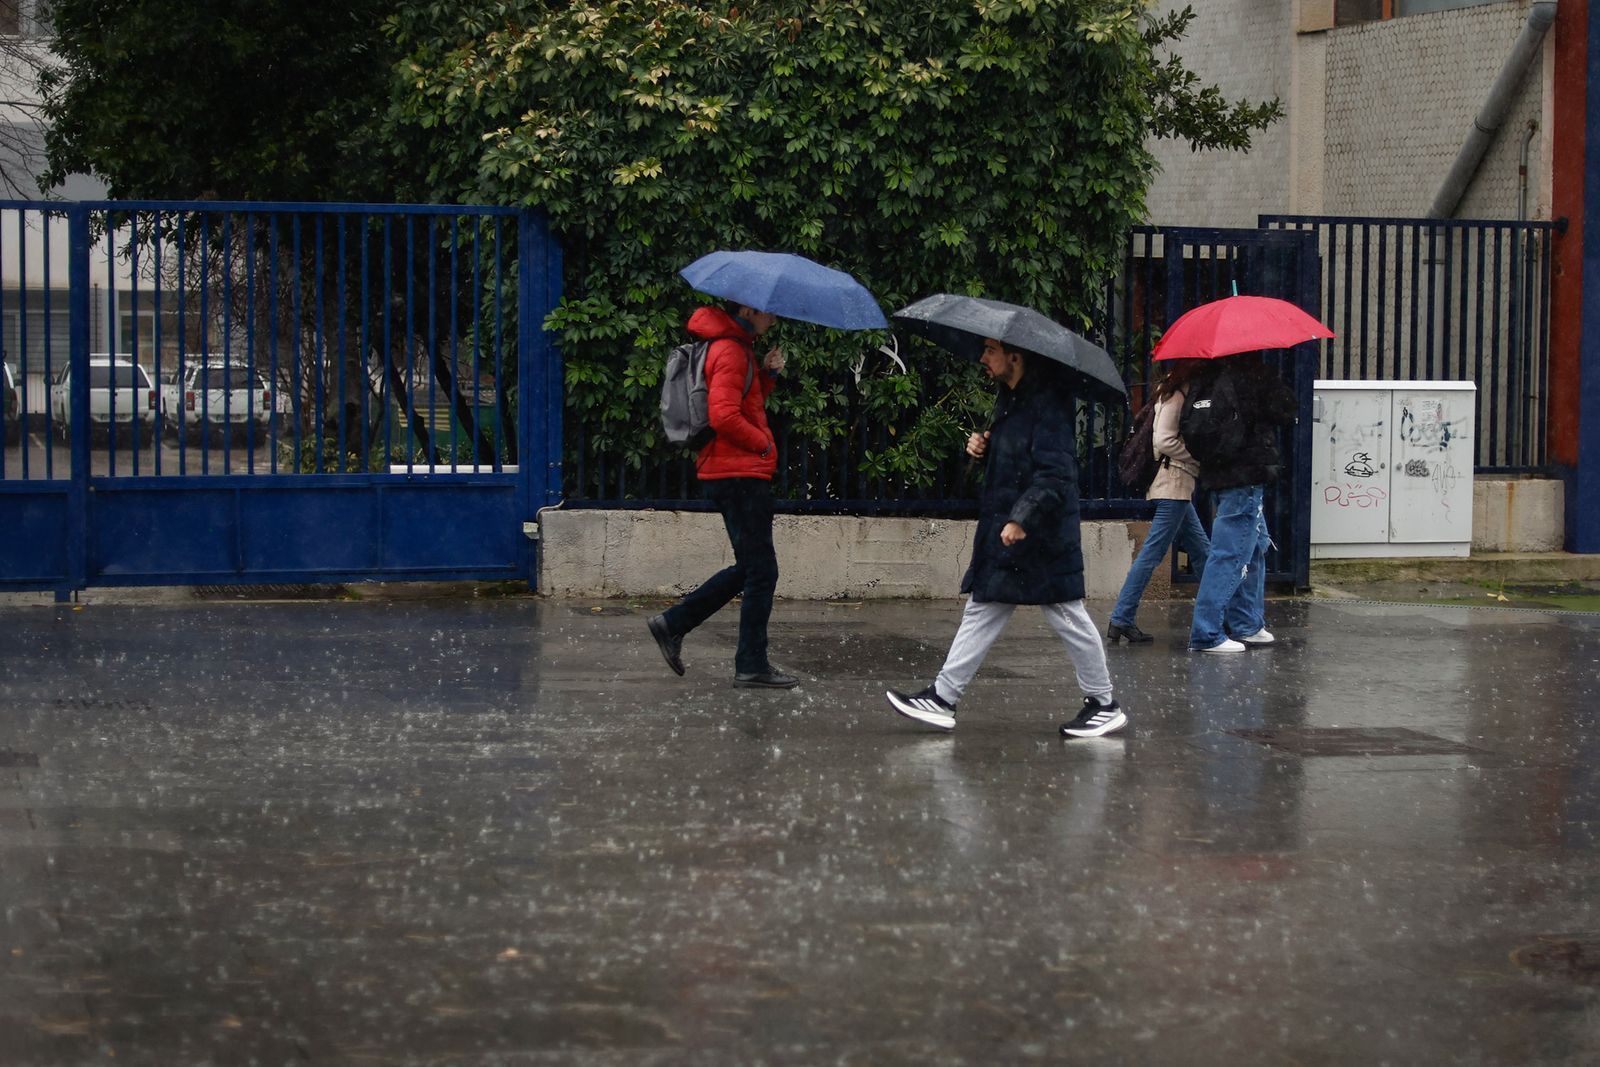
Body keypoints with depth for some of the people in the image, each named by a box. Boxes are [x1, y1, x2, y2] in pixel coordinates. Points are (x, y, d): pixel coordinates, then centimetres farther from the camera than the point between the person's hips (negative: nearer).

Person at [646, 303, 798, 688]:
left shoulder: (738, 349, 18)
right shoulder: (730, 352, -14)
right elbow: (725, 416, -24)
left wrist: (768, 374, 10)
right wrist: (764, 444, -12)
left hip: (731, 473, 10)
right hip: (739, 474, -10)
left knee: (749, 568, 16)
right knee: (760, 571, -4)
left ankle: (673, 624, 17)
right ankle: (752, 667, 1)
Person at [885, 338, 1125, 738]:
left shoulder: (1047, 404, -16)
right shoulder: (1008, 399, 14)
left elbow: (1055, 473, -23)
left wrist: (1022, 518, -29)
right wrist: (982, 448, 6)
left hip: (1041, 537, -10)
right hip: (1006, 530, 10)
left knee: (1067, 617, 0)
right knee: (981, 613, 9)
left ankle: (1104, 704, 11)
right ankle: (942, 698, 10)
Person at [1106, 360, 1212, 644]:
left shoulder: (1172, 395, 17)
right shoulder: (1175, 397, -11)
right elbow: (1163, 441, -19)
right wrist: (1199, 460, -11)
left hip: (1179, 486, 10)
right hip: (1173, 484, -10)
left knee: (1201, 550, 14)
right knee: (1152, 552, -9)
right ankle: (1122, 619, -9)